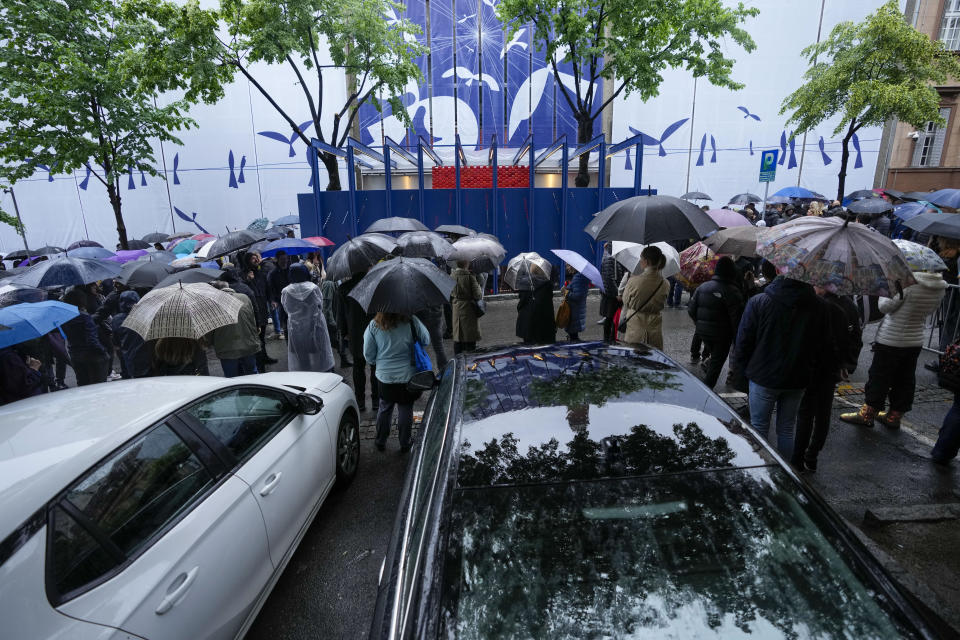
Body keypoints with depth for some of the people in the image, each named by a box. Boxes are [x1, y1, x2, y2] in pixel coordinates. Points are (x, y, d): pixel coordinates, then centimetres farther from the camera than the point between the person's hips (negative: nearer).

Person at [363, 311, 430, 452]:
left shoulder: (373, 326, -13)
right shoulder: (412, 321, -15)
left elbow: (368, 355, -4)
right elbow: (426, 341, 0)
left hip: (385, 376, 1)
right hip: (408, 375, -1)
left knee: (384, 408, 20)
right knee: (406, 409, 15)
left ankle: (380, 441, 35)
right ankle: (405, 443, 28)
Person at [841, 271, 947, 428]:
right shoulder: (940, 288, -2)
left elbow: (884, 307, -16)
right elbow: (930, 310, 11)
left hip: (891, 340, -6)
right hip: (915, 341, 6)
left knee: (879, 378, 4)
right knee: (905, 380, 15)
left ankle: (868, 414, 13)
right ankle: (895, 416, 25)